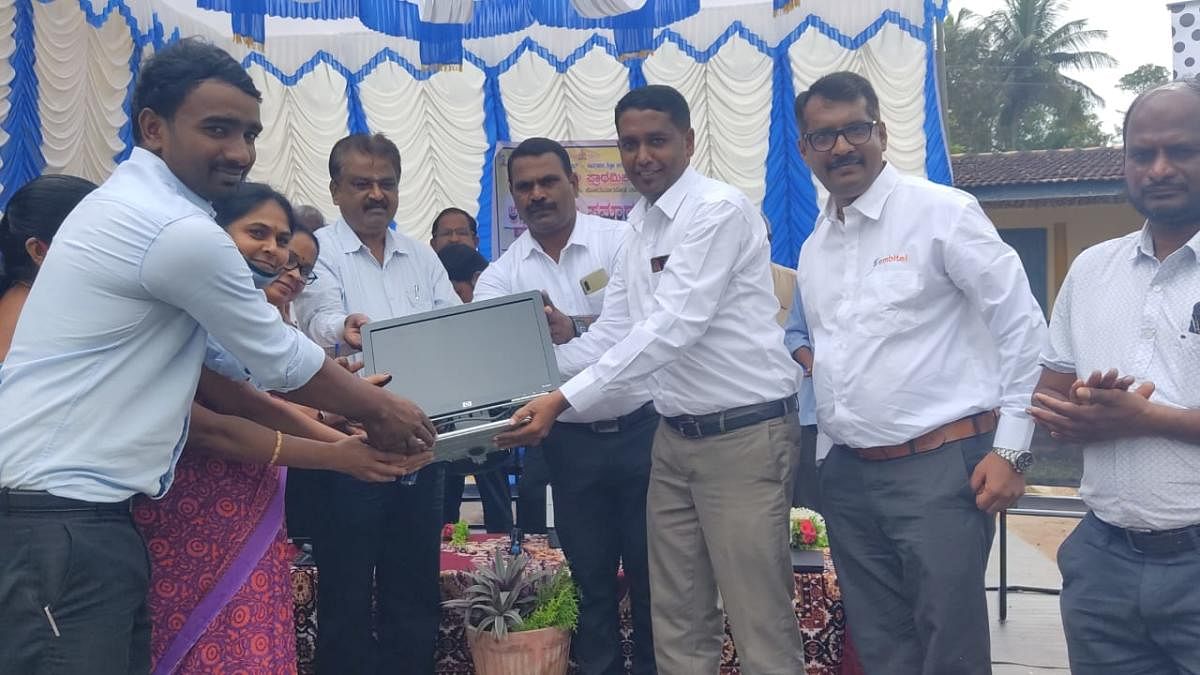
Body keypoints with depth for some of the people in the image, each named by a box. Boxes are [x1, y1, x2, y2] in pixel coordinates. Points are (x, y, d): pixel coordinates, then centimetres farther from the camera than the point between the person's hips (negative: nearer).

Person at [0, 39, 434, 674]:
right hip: (63, 515, -10)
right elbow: (281, 361, -7)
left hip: (74, 507, 10)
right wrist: (379, 409, 10)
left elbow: (199, 368, 19)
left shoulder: (126, 204, 15)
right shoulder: (179, 232, -17)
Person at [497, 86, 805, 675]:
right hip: (674, 435, 8)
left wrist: (564, 401, -26)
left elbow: (672, 329, -23)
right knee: (678, 621, 12)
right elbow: (611, 333, 12)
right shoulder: (639, 224, 12)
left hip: (743, 434, -8)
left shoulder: (717, 211, -14)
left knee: (760, 621, -1)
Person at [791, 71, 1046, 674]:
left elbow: (1022, 325, -9)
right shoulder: (813, 248, 13)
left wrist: (1011, 449, -11)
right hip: (848, 475, 7)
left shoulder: (942, 212, -7)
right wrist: (805, 353, 6)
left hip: (940, 466, -6)